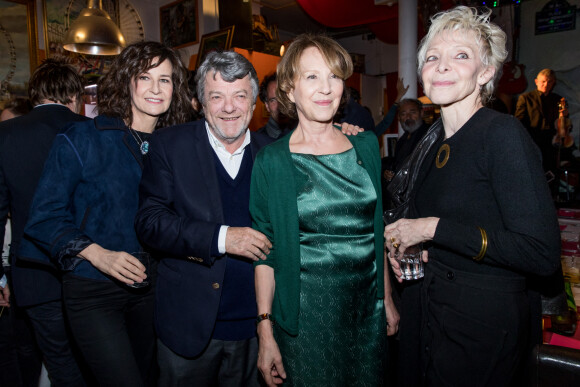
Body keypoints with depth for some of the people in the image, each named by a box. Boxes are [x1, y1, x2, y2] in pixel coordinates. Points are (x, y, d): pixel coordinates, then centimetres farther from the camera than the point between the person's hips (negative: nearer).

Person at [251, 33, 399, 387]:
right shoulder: (272, 161, -8)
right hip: (304, 314, -3)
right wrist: (266, 332, -9)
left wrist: (387, 299, 9)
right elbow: (265, 252, -6)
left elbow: (377, 231, 9)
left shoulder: (367, 146, 3)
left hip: (368, 308, 4)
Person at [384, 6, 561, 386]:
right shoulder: (435, 138, 5)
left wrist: (433, 228, -23)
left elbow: (543, 253, -25)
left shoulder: (503, 134, -18)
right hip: (433, 309, 7)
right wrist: (403, 239, 2)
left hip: (485, 324, -7)